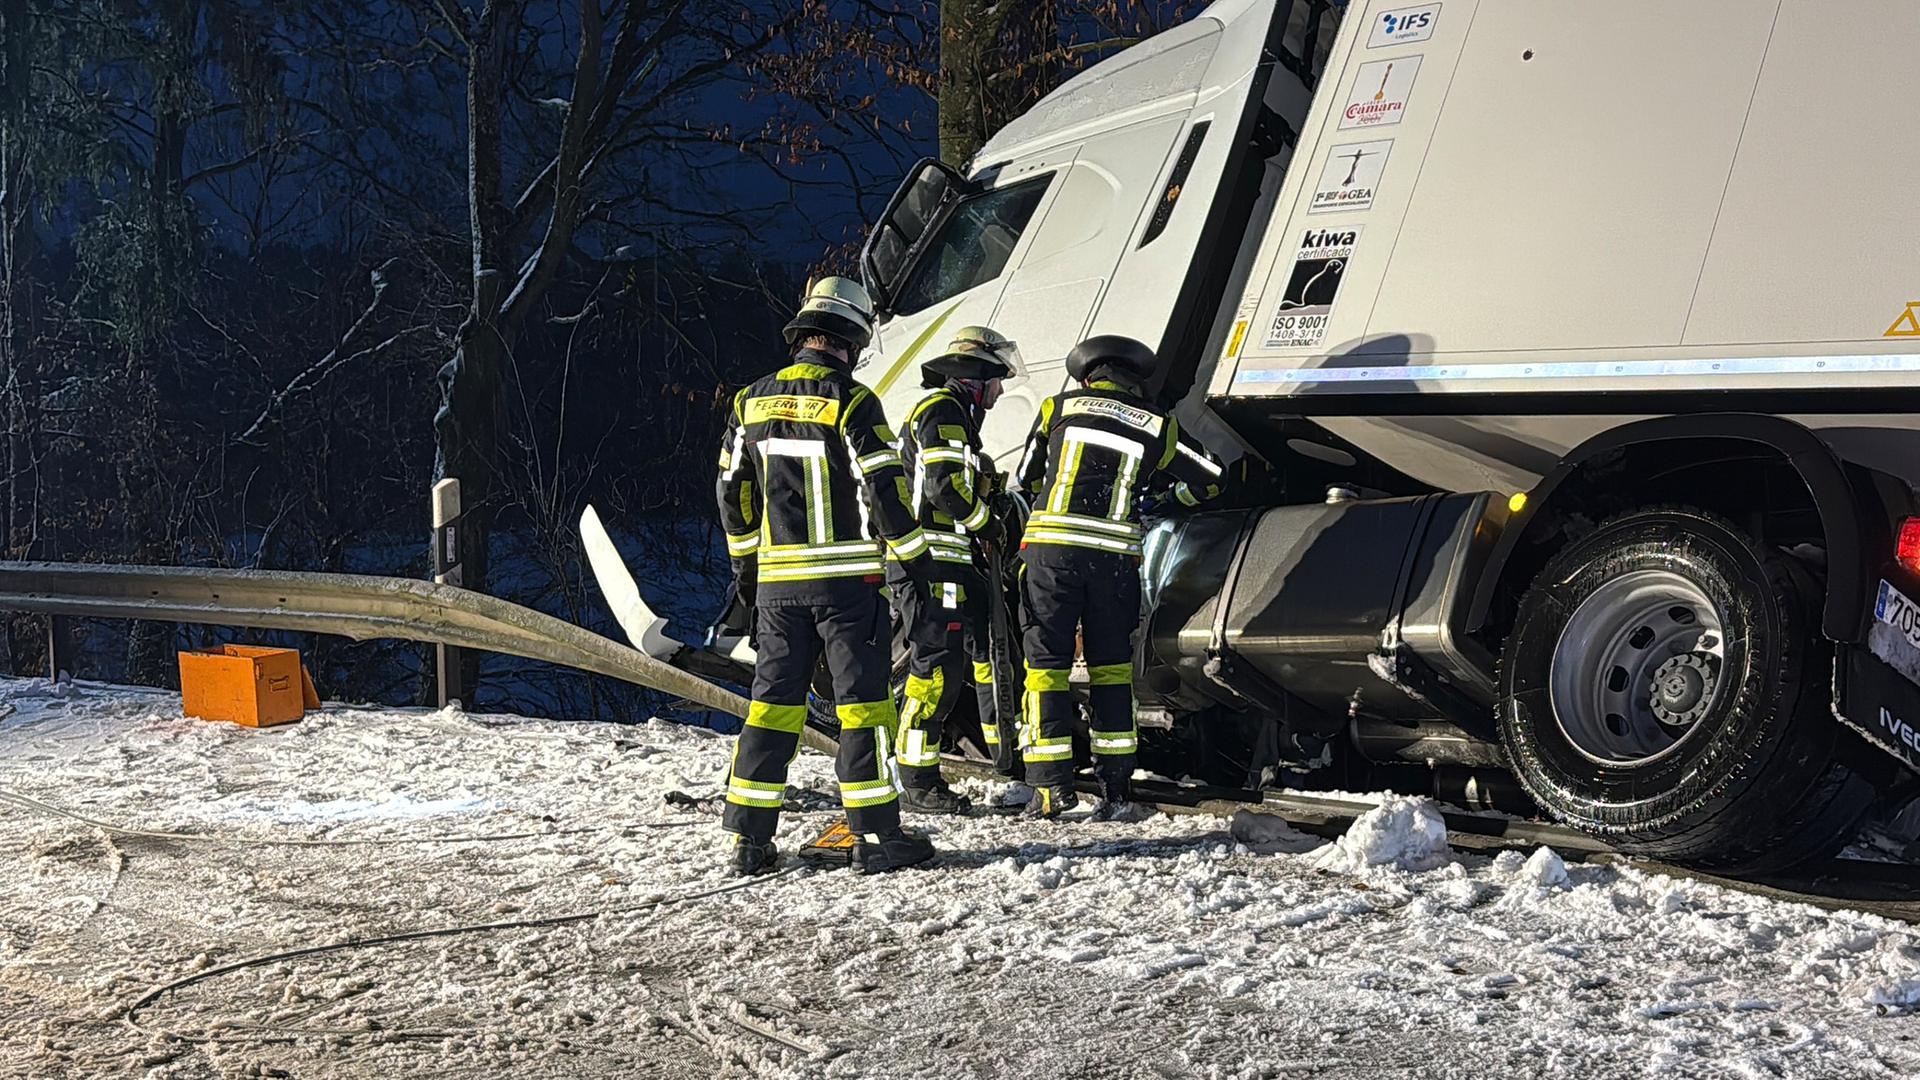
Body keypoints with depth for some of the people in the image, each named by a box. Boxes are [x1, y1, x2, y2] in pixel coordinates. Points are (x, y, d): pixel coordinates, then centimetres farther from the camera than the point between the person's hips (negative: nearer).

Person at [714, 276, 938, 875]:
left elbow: (733, 491, 14)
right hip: (847, 577, -5)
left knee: (772, 702, 10)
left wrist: (744, 561, 24)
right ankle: (875, 835, 1)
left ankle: (748, 838, 9)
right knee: (863, 700, 1)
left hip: (777, 579, 5)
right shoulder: (850, 400, -11)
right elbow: (884, 487, -14)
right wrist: (914, 554, -3)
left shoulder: (751, 402, 7)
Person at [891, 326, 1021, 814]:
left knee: (988, 645, 15)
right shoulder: (941, 410, -10)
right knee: (938, 663, -10)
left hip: (954, 559, 11)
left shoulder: (957, 415, 23)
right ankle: (917, 784, -8)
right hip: (932, 558, -11)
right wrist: (986, 522, -8)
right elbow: (943, 486, -20)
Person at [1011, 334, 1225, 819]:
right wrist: (1173, 497, 39)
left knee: (1047, 664, 5)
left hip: (1051, 545, -1)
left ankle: (1052, 784, 1)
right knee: (1110, 668, 12)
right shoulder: (1157, 426, 11)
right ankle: (1116, 787, 10)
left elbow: (1026, 479, 18)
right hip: (1115, 555, 1)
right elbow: (1209, 480, 20)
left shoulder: (1059, 407, 9)